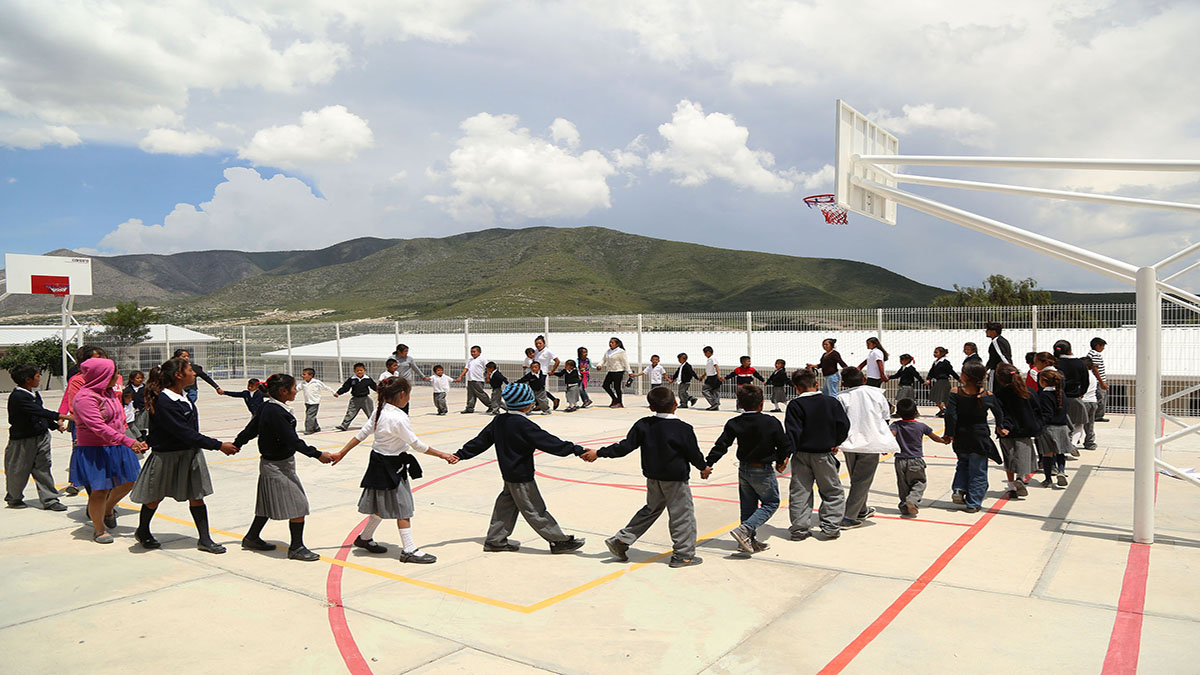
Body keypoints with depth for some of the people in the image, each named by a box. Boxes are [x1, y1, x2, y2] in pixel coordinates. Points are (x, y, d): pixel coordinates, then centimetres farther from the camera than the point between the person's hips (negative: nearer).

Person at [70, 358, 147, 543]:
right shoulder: (85, 398, -20)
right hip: (95, 451, -9)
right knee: (100, 490, -1)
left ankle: (108, 509, 40)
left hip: (116, 448, 9)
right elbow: (98, 427, -28)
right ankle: (99, 529, 16)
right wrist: (127, 441, -34)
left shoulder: (108, 391, 9)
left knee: (128, 481, 14)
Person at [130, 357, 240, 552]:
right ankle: (142, 532, 38)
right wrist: (219, 446, -26)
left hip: (190, 453, 7)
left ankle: (204, 539, 9)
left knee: (196, 496, 5)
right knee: (155, 497, 13)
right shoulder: (164, 403, -25)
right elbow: (186, 434, -27)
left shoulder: (183, 396, 3)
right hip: (166, 456, -7)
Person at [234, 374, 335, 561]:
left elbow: (250, 429, 15)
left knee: (269, 504, 23)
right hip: (278, 467, -10)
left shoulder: (267, 408, 5)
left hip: (270, 464, 10)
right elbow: (293, 441, -25)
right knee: (299, 505, -4)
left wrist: (235, 445, 29)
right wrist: (318, 454, -22)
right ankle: (296, 547, 4)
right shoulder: (276, 413, -24)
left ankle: (252, 538, 36)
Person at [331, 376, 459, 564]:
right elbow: (417, 445, -18)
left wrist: (342, 453, 14)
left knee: (383, 505, 22)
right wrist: (442, 455, -9)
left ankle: (365, 538, 37)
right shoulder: (398, 418, -25)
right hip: (390, 467, -9)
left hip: (380, 463, 9)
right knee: (402, 507, -1)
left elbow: (362, 434, 6)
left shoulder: (380, 411, 1)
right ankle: (408, 550, 6)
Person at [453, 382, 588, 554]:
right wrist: (577, 450, -20)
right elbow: (548, 441, -23)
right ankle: (559, 541, 9)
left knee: (506, 505, 18)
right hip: (522, 477, -8)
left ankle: (495, 540, 26)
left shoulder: (498, 420, 3)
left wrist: (461, 455, 18)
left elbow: (481, 440, 9)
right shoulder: (523, 424, -22)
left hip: (508, 474, 8)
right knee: (535, 510, -1)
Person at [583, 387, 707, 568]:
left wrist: (598, 453, 1)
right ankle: (683, 554, 13)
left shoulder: (644, 425, -7)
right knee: (683, 515, 7)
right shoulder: (684, 429, -16)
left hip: (653, 478, 5)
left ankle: (621, 540, 22)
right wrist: (703, 468, 15)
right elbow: (694, 453, -6)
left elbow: (625, 446, -7)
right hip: (676, 480, -5)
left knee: (650, 510, 21)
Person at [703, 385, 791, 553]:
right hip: (763, 471, -4)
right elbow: (785, 445, -6)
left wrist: (708, 464, -2)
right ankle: (744, 530, -8)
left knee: (748, 506, 16)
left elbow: (721, 445, -7)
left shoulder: (734, 423, -5)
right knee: (771, 503, 9)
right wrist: (780, 461, 13)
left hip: (744, 470, 5)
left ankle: (750, 541, 19)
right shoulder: (772, 423, -14)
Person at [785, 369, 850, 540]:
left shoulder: (795, 405, -9)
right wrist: (836, 443, 18)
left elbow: (792, 433, -15)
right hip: (824, 454, 1)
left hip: (801, 455, -1)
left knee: (799, 492, 7)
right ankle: (831, 527, 10)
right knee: (833, 491, 14)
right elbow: (844, 425, 2)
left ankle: (799, 529, 7)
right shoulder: (832, 402, -1)